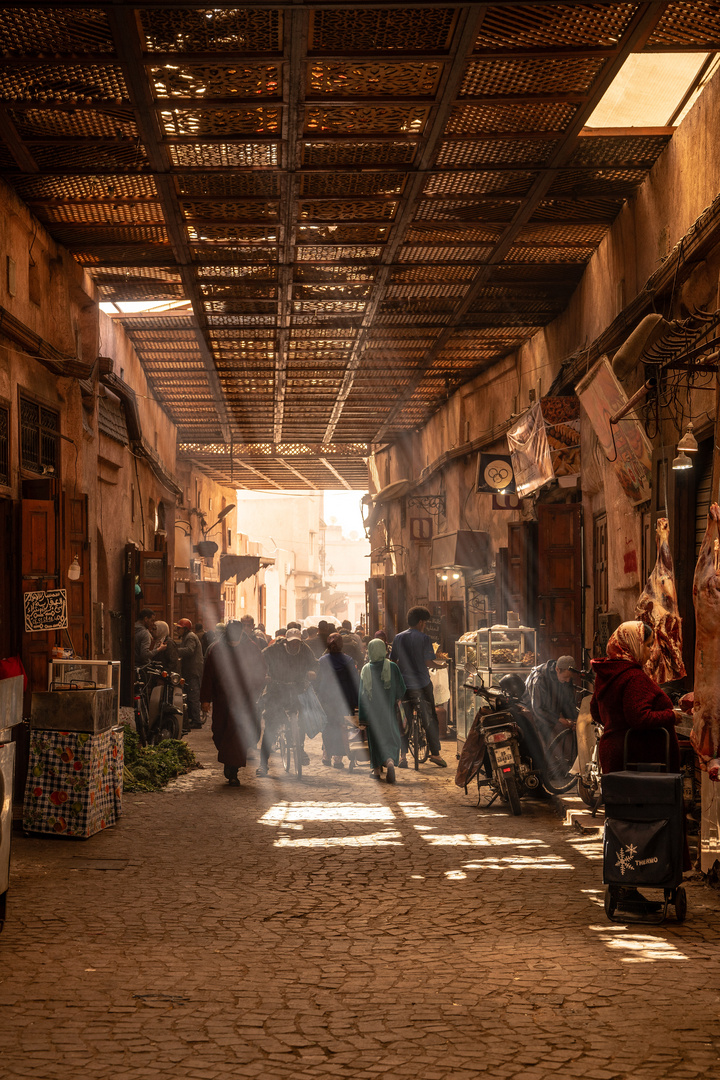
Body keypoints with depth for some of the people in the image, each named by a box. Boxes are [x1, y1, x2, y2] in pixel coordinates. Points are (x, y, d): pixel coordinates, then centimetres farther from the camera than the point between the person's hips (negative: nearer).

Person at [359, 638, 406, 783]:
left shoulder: (365, 670, -5)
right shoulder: (392, 667, -7)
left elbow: (363, 694, -4)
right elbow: (401, 690, -2)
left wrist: (363, 716, -1)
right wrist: (397, 699, 19)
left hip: (372, 710, 1)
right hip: (388, 710, -1)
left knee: (374, 738, 14)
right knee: (391, 738, 5)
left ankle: (377, 769, 18)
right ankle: (390, 761, -21)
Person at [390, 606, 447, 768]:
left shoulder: (398, 638, 6)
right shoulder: (423, 638, -6)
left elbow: (393, 661, 7)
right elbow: (428, 662, -9)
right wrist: (440, 665, 10)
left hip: (404, 683, 3)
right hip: (422, 683, -3)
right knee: (430, 719, 6)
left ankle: (403, 755, 2)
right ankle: (435, 753, 5)